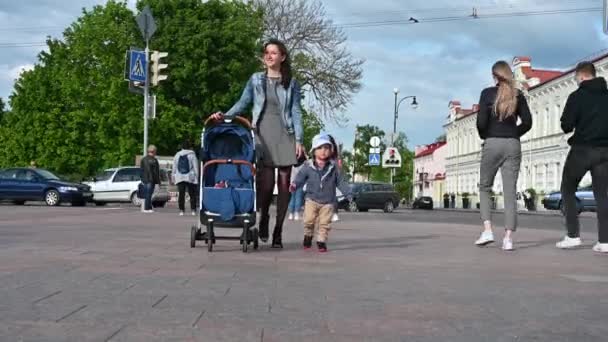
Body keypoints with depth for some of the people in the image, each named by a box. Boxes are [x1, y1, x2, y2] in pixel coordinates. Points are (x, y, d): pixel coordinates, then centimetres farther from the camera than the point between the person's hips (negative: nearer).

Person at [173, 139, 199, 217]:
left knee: (181, 195, 1)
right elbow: (196, 167, -3)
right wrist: (196, 177, 0)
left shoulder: (177, 155, 12)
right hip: (190, 178, -3)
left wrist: (174, 177, 19)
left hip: (179, 178, 3)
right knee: (192, 195, 1)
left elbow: (174, 168, 15)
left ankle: (181, 210, -3)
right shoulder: (192, 155, 0)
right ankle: (193, 210, -3)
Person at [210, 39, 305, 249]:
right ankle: (263, 219, 16)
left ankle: (278, 231, 8)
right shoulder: (256, 80, 11)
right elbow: (243, 103, 10)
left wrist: (299, 140, -2)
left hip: (285, 136, 1)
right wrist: (225, 116, -6)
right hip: (263, 135, 0)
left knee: (284, 183, -1)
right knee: (266, 182, -11)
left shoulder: (291, 83, 10)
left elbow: (296, 112, 6)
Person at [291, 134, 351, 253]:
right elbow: (301, 178, -5)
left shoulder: (333, 167, 1)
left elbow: (340, 182, 6)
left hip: (328, 201, 1)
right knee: (309, 220, -4)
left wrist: (348, 193, 1)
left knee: (325, 223, 1)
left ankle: (321, 241, 15)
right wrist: (295, 185, -25)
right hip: (312, 199, -1)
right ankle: (308, 236, 21)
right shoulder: (308, 166, -4)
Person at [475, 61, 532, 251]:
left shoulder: (487, 93, -3)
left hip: (492, 143, -2)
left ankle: (487, 230, -2)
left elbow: (481, 122, -10)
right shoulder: (518, 95, 7)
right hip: (513, 145, 2)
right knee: (510, 191, 1)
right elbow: (527, 122, 3)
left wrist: (484, 136, 8)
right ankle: (508, 238, -4)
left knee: (485, 187, 13)